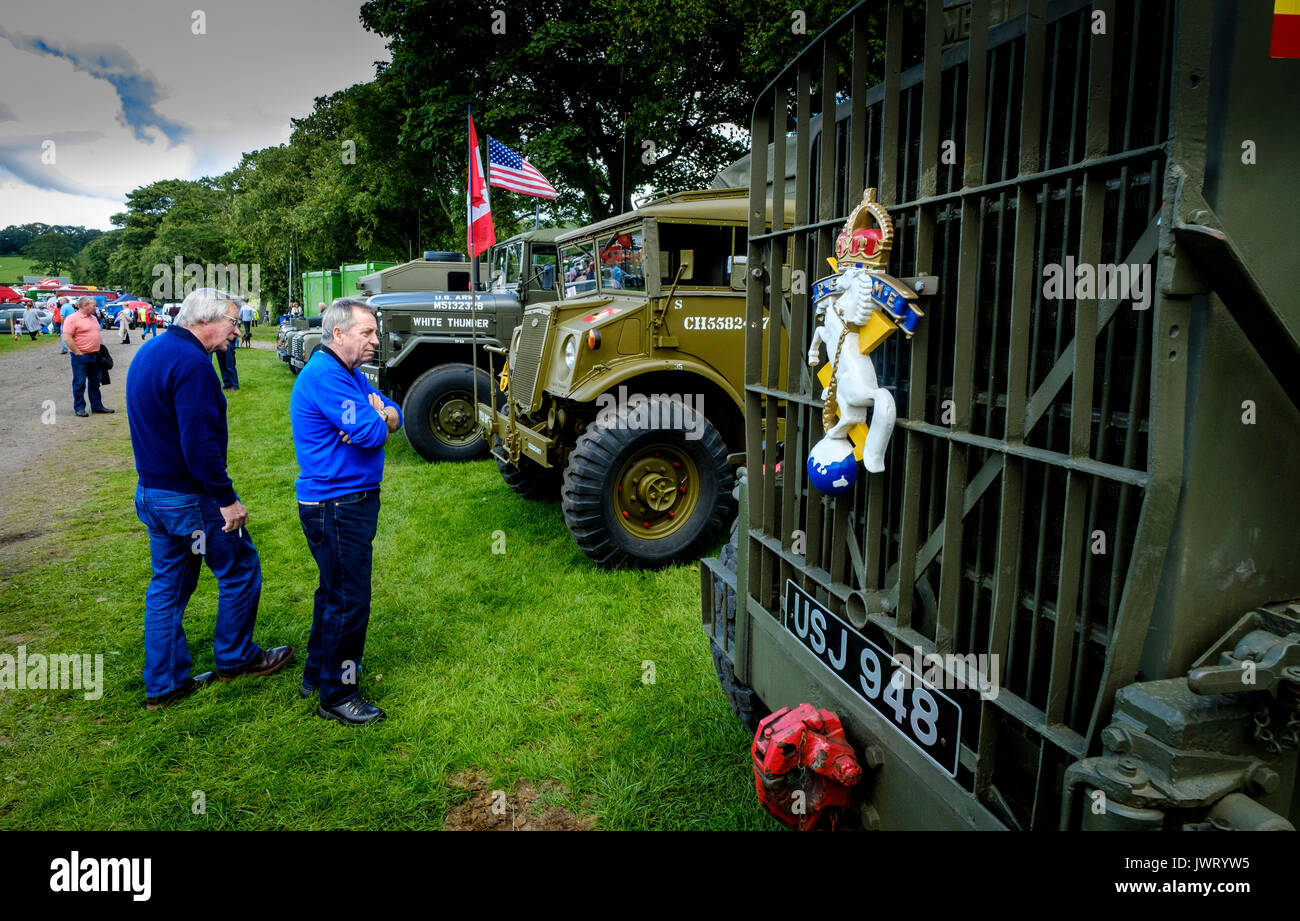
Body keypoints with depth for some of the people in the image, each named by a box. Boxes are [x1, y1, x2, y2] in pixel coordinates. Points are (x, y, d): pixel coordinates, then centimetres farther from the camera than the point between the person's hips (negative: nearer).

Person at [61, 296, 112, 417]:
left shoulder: (93, 318, 14)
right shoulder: (72, 318, -11)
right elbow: (67, 338, -17)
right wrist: (77, 353, -17)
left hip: (95, 356, 8)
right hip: (81, 357, -8)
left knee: (95, 382, 14)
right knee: (80, 383, 0)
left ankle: (97, 405, 22)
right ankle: (79, 408, 6)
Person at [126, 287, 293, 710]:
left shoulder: (150, 351, 12)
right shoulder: (191, 362, -21)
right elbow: (200, 443, -26)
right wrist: (227, 498, -19)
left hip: (152, 493, 10)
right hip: (192, 499, -10)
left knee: (167, 585, 15)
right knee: (240, 571, 9)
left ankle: (163, 683, 23)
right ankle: (235, 658, 25)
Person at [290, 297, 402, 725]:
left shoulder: (348, 372, 13)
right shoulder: (325, 375, -21)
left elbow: (393, 414, 8)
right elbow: (371, 432, -26)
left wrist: (380, 418, -15)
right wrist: (376, 416, -4)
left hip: (349, 501, 11)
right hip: (335, 508, -11)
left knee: (335, 591, 22)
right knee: (348, 599, -2)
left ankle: (319, 672, 38)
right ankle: (337, 695, 12)